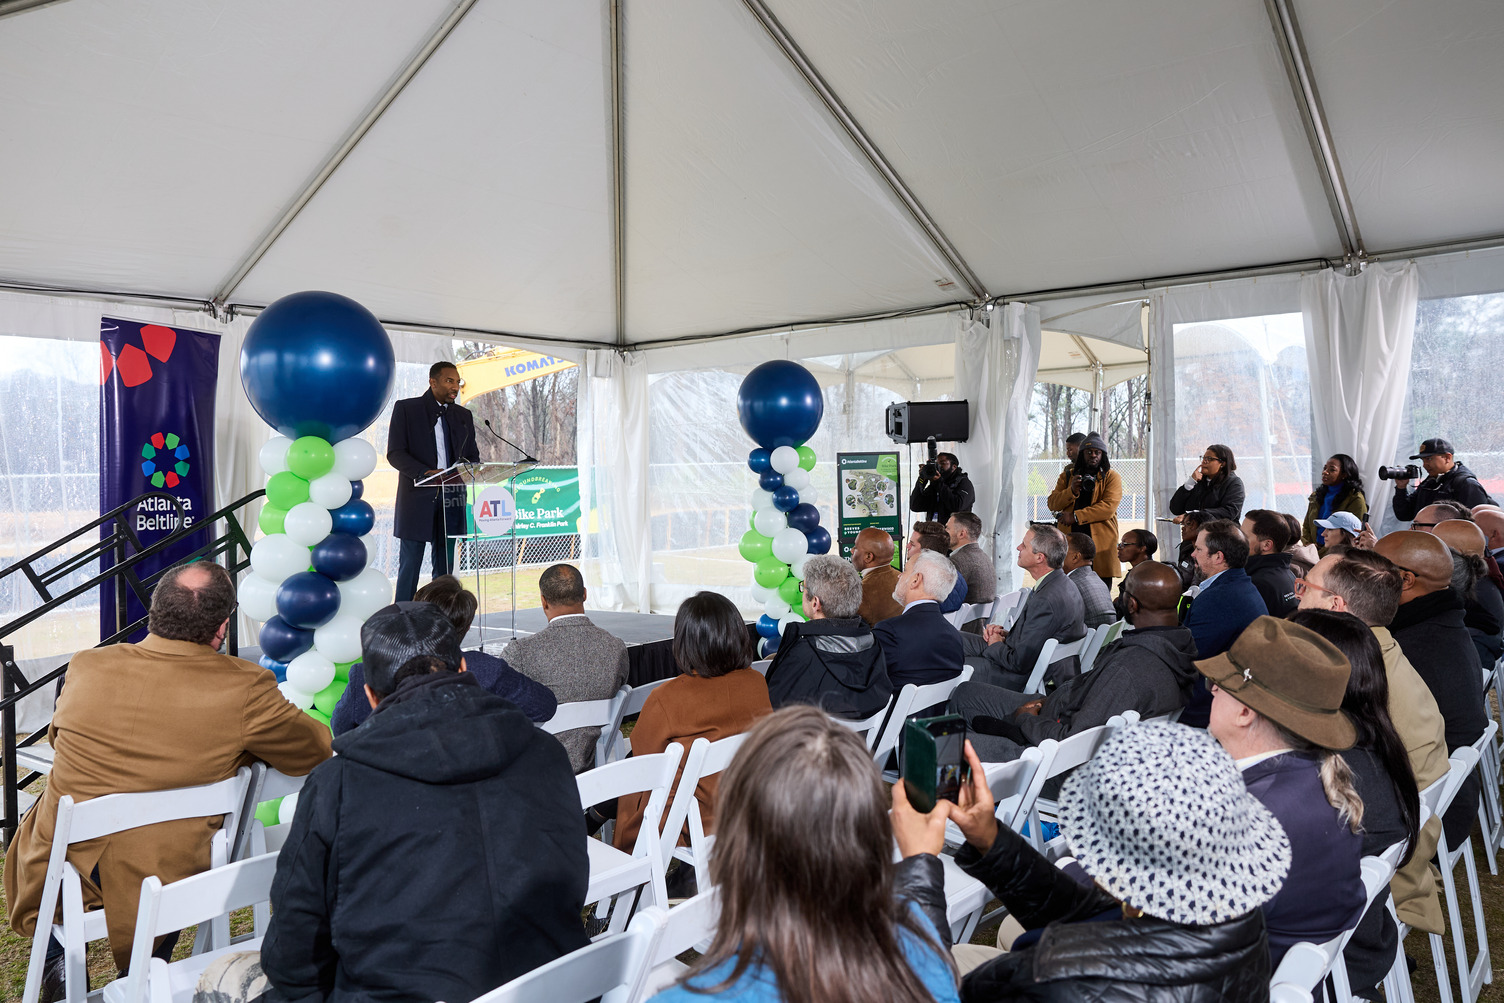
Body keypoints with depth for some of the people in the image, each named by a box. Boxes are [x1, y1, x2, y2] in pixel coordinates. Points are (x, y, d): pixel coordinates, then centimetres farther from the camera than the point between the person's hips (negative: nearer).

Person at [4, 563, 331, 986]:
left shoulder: (86, 666, -10)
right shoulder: (245, 689, -21)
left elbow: (57, 737, 12)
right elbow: (318, 750, -6)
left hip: (58, 871, 3)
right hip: (160, 886, -2)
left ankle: (57, 963, 37)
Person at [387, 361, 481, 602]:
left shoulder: (464, 415, 16)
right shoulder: (406, 408, 2)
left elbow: (473, 456, 17)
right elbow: (395, 453, -6)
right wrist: (425, 473, -22)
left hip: (451, 499, 4)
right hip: (417, 499, -4)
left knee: (445, 566, 7)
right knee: (410, 566, -3)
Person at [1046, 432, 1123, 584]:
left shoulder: (1112, 477, 5)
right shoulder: (1067, 475, 16)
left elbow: (1108, 507, -10)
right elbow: (1052, 503, 8)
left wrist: (1076, 516, -13)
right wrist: (1071, 491, -10)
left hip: (1101, 542, -2)